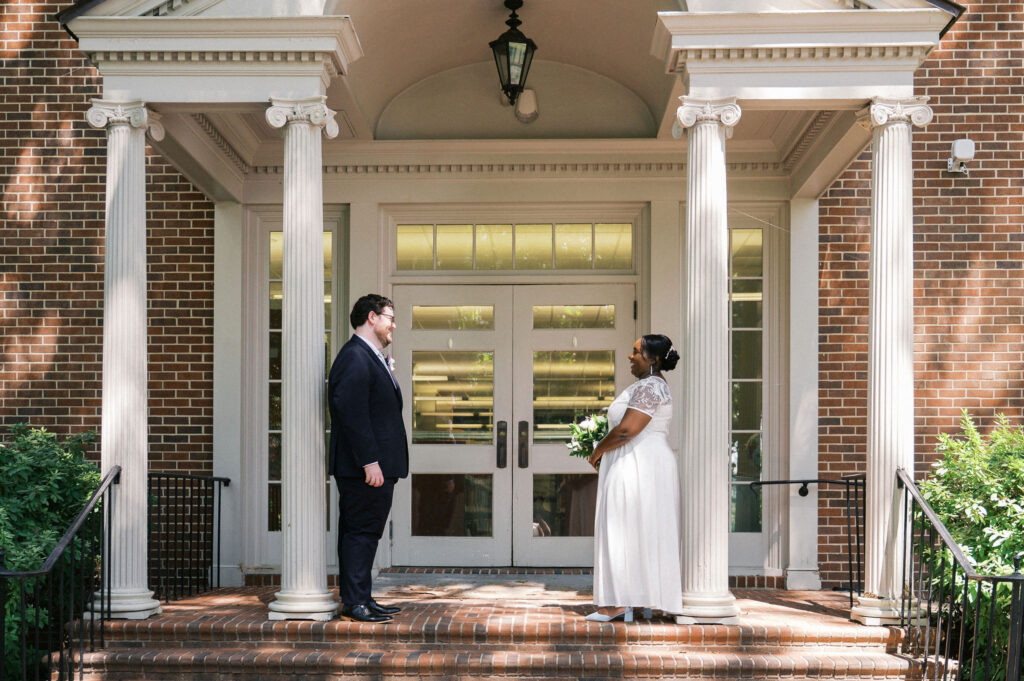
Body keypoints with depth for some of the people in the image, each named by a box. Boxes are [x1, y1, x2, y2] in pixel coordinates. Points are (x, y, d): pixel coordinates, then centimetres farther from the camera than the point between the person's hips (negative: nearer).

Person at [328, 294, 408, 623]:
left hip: (376, 466, 11)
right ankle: (354, 602, -1)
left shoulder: (371, 358, 20)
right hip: (366, 469, -11)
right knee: (361, 531, -6)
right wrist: (370, 462, -23)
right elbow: (352, 413, -22)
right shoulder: (354, 358, -14)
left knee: (362, 533, 13)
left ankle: (361, 599, 18)